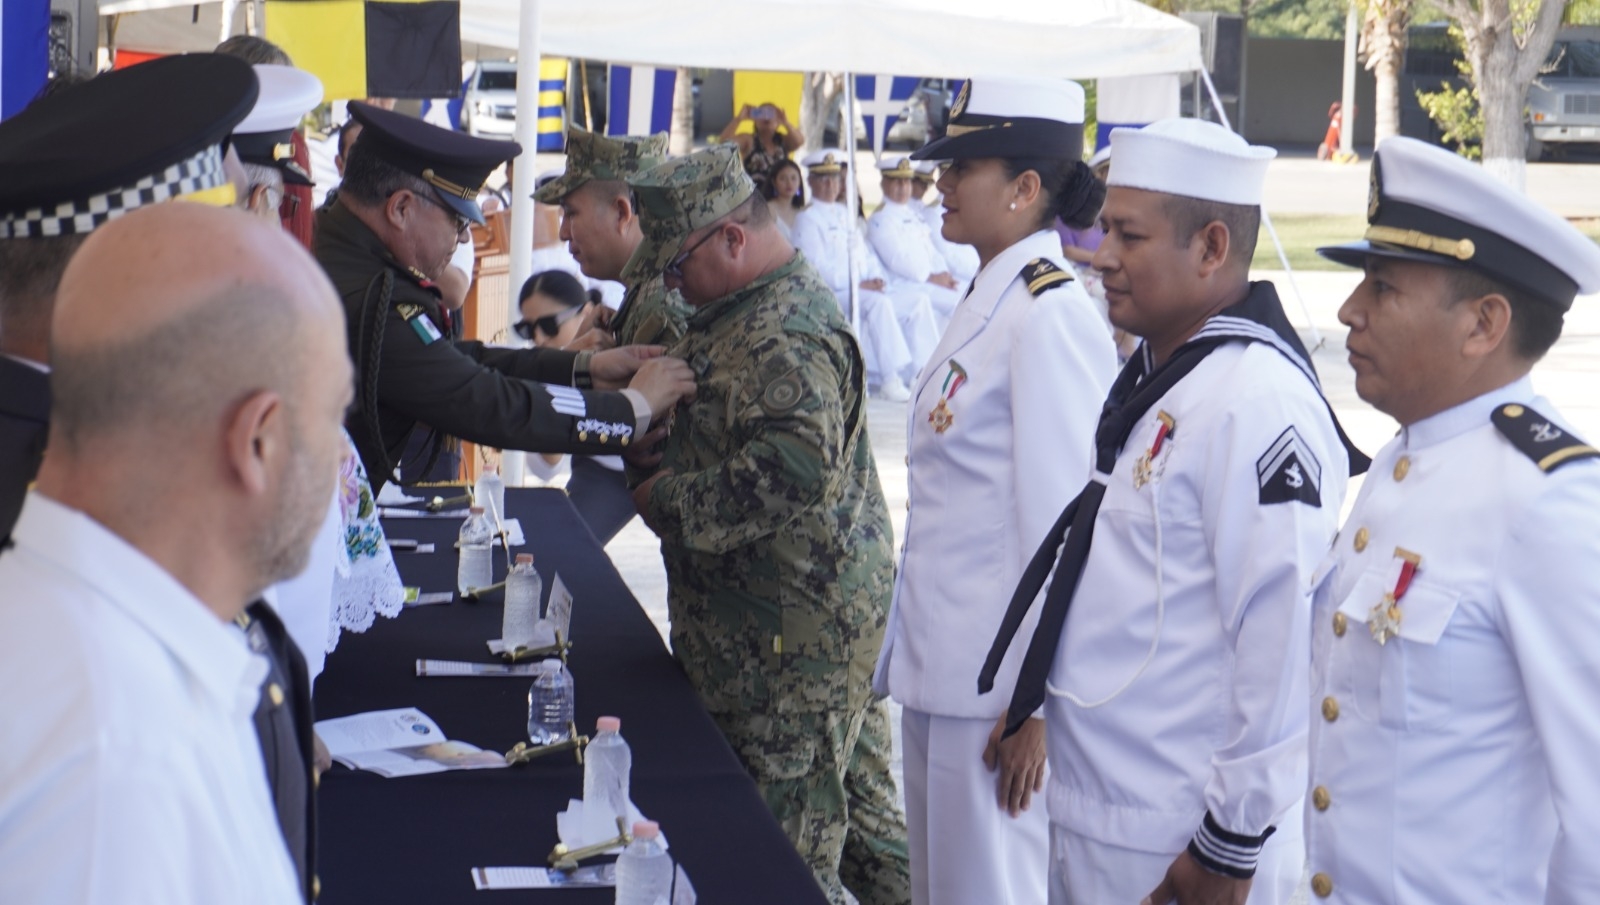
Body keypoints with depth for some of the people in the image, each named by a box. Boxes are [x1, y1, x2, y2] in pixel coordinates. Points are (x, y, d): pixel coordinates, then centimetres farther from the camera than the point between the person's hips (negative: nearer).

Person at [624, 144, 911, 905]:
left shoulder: (784, 335, -20)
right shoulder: (745, 312, 15)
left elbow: (799, 466, -31)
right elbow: (722, 429, 30)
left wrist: (670, 502, -21)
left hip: (792, 633, -11)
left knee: (786, 844, -2)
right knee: (855, 794, 20)